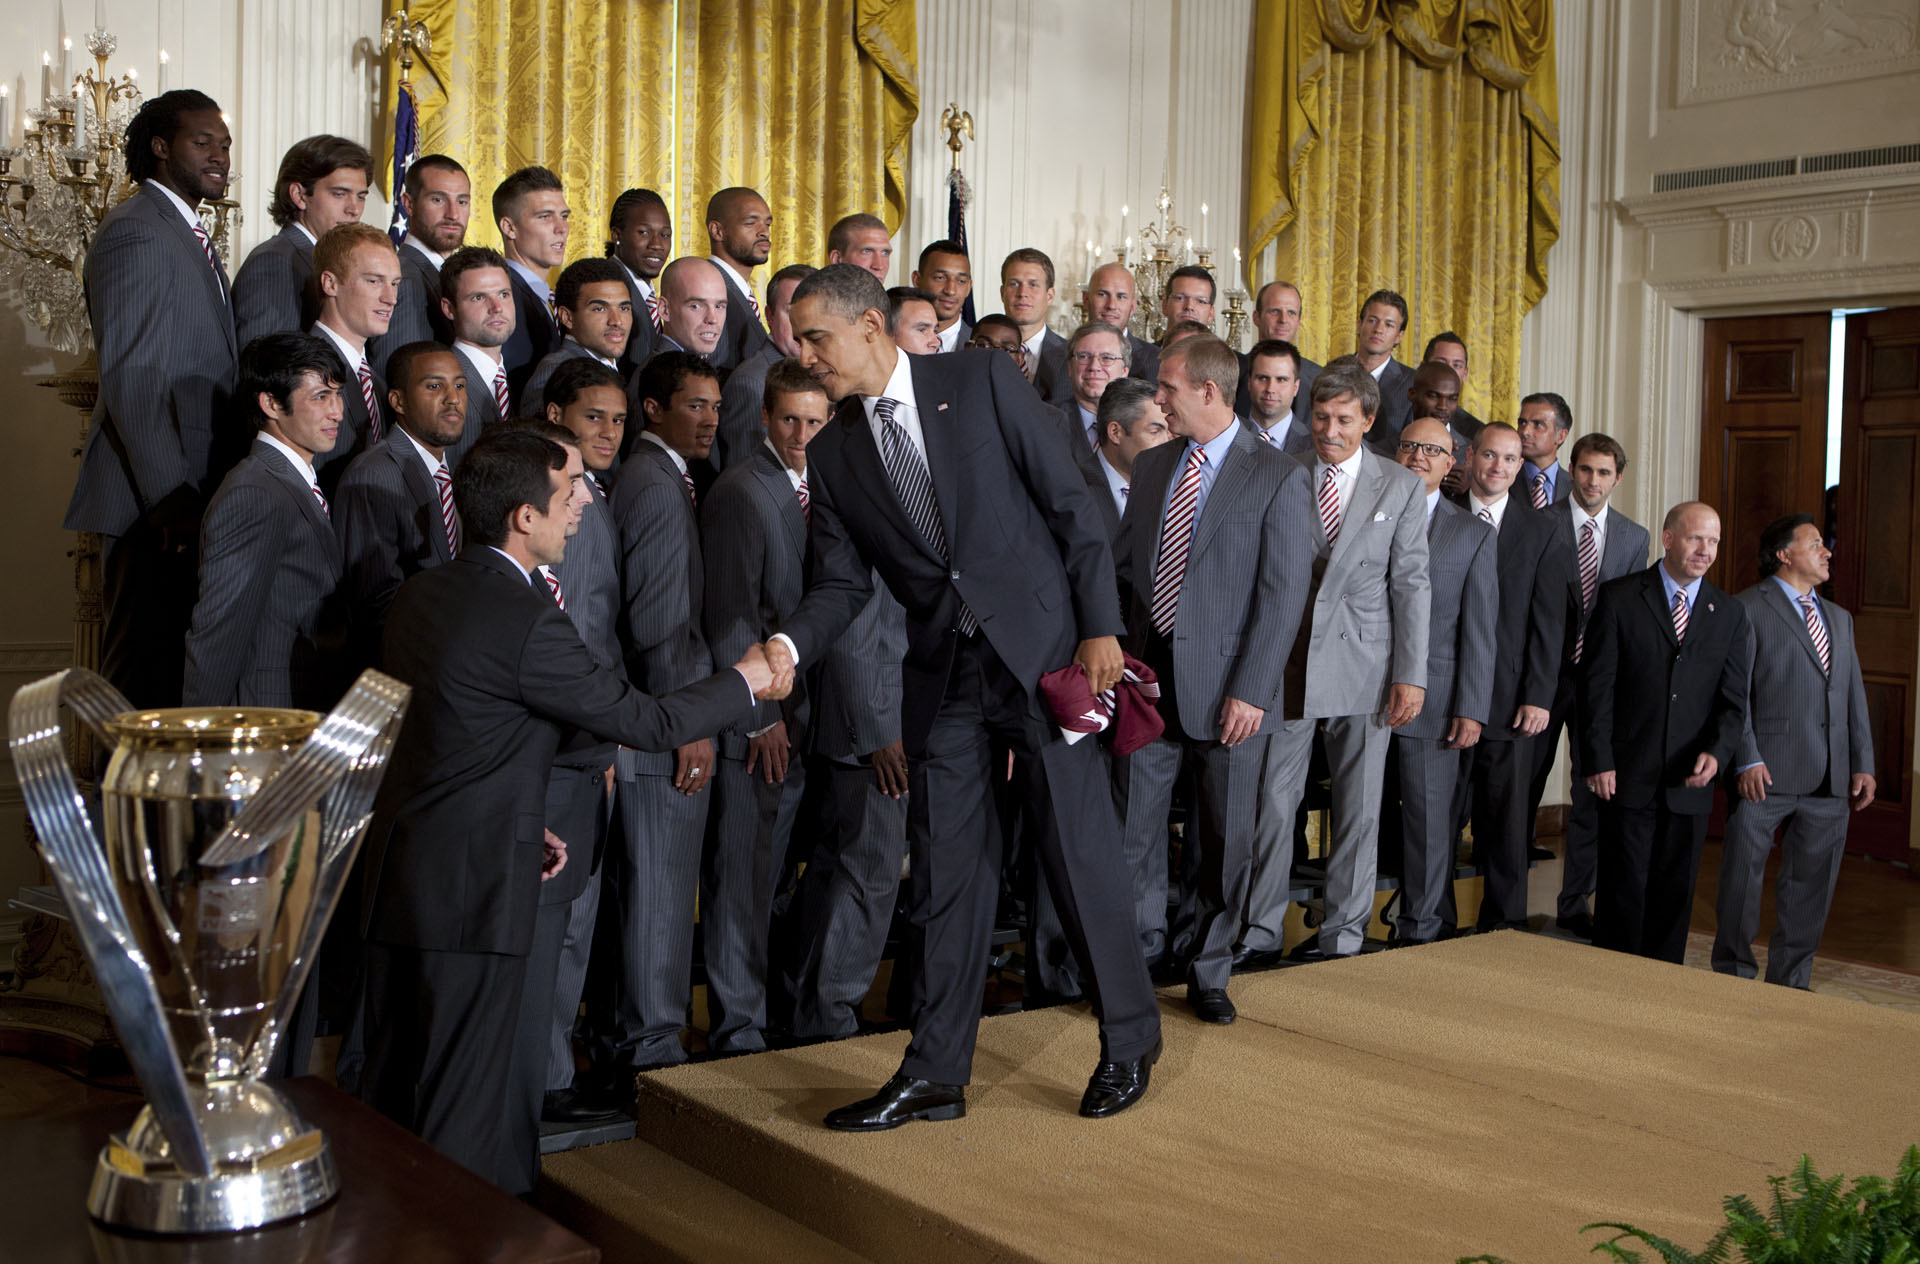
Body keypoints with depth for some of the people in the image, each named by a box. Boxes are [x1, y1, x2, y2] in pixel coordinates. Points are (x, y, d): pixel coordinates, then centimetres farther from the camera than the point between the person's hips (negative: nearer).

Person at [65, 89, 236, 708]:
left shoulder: (188, 233, 19)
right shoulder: (135, 233, -12)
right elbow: (128, 377, -18)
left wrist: (198, 490, 15)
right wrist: (171, 496, -22)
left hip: (190, 489, 9)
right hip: (154, 499, -9)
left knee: (176, 659, 13)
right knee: (143, 665, -3)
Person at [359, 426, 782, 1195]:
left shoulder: (421, 593, 7)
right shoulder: (524, 621, -20)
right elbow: (647, 722, -12)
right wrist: (744, 682, 3)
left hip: (394, 874, 9)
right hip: (471, 889, -9)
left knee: (391, 1094, 18)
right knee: (461, 1114, 3)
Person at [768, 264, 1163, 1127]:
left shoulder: (982, 383, -3)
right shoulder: (832, 456, 8)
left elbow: (1069, 503, -3)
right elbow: (842, 583, 5)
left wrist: (1100, 627, -10)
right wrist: (786, 646, -15)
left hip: (1041, 646, -4)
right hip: (940, 673, 4)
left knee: (1076, 849, 1)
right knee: (946, 868, 7)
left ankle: (1130, 1041, 20)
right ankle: (936, 1073, 17)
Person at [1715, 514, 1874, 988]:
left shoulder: (1839, 618, 21)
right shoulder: (1746, 609, -1)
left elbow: (1855, 696, 18)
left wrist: (1863, 764, 9)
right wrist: (1746, 759, -15)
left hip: (1830, 780, 6)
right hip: (1765, 772, -6)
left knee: (1811, 886, 9)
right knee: (1743, 878, 0)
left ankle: (1790, 983, 19)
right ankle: (1734, 976, 12)